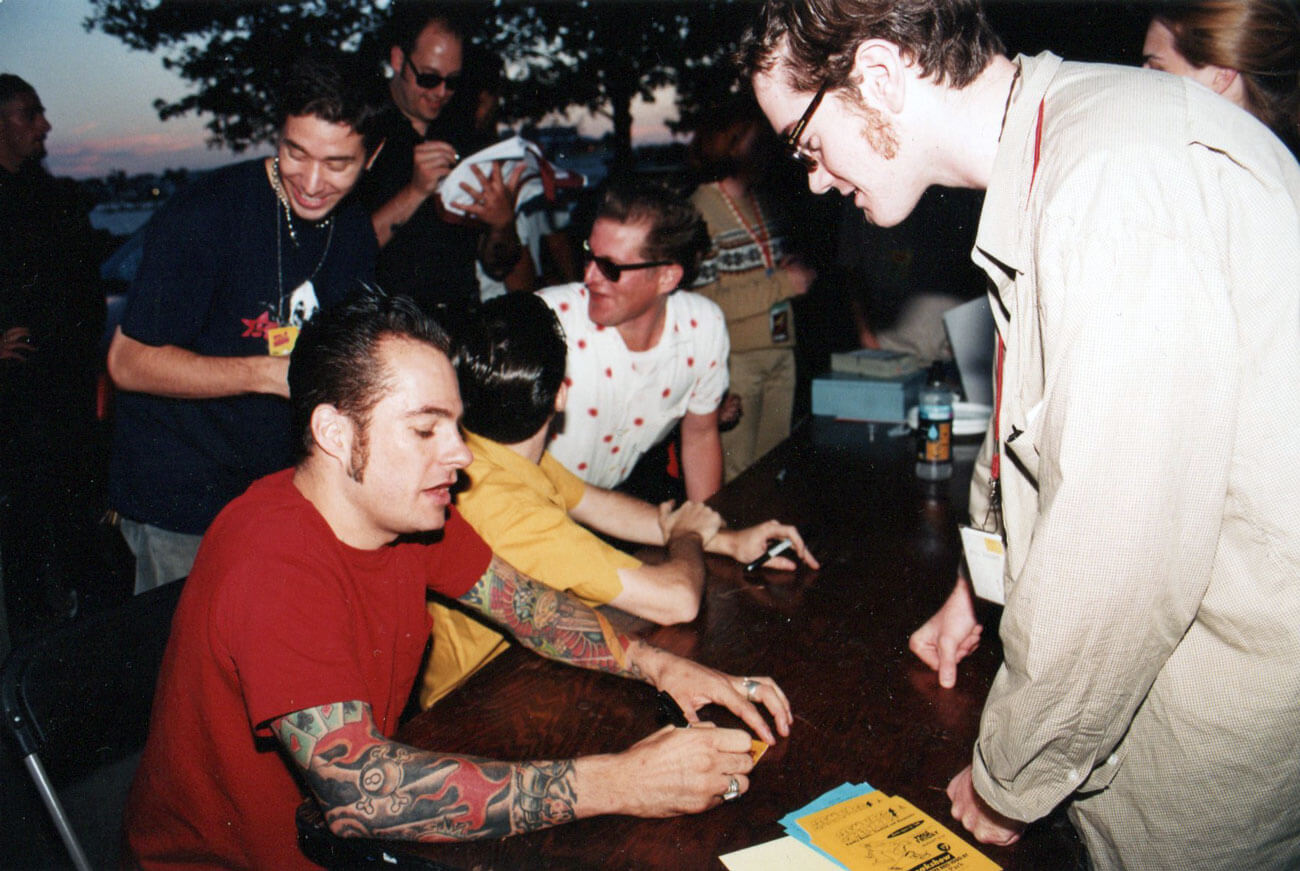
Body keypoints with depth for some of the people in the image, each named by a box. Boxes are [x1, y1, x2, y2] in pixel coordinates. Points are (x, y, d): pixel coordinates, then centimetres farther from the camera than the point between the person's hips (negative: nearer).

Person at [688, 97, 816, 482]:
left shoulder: (768, 203, 13)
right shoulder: (699, 212, -12)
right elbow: (704, 302, -20)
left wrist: (800, 270, 3)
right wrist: (783, 285, -16)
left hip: (780, 352, 7)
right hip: (734, 359, -7)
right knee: (733, 474, -3)